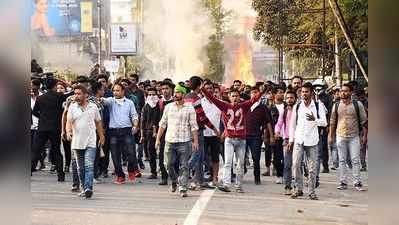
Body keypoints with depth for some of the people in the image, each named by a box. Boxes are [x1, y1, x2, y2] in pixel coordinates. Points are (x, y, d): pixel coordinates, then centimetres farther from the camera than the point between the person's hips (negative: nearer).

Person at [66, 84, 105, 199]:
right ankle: (83, 188, 22)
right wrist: (68, 132, -25)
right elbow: (69, 121, -5)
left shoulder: (93, 107, 5)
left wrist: (101, 137, 21)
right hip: (77, 142, 2)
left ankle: (88, 188, -20)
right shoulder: (72, 107, 4)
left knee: (89, 166, -14)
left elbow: (98, 123, 15)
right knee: (80, 168, 11)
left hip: (90, 142, -2)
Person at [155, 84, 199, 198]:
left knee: (184, 166, -3)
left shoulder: (190, 108, 1)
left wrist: (195, 141, -7)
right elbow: (162, 124, 13)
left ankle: (183, 188, 2)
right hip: (169, 141, 3)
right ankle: (174, 181, 31)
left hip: (184, 142, -3)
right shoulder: (168, 107, 10)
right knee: (169, 164, 5)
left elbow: (194, 126, -1)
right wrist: (158, 138, 9)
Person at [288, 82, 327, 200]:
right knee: (295, 164, -7)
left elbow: (324, 123, -4)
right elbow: (292, 123, 11)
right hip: (298, 140, 1)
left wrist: (314, 119, -24)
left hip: (312, 141, -1)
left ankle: (312, 191, 12)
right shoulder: (297, 106, 6)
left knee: (312, 167, 2)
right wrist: (291, 139, 7)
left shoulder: (318, 106, 1)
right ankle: (298, 189, 7)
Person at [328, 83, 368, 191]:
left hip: (354, 136, -2)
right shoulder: (336, 105, 6)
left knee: (355, 160, -2)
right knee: (342, 160, 5)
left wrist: (365, 135, -1)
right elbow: (332, 122, 12)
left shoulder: (358, 104, 1)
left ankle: (357, 182, 3)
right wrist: (330, 136, 8)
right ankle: (343, 182, 11)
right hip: (340, 136, 2)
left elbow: (364, 121, 4)